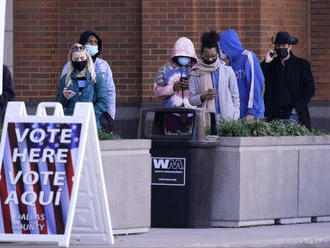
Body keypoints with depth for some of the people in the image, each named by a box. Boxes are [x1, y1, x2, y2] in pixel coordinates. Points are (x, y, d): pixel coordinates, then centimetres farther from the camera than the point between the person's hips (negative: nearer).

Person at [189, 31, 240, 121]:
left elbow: (235, 96, 10)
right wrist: (202, 97, -14)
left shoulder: (227, 70, 7)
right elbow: (191, 100, 6)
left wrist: (235, 118, 2)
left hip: (226, 118, 0)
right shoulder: (196, 74, 6)